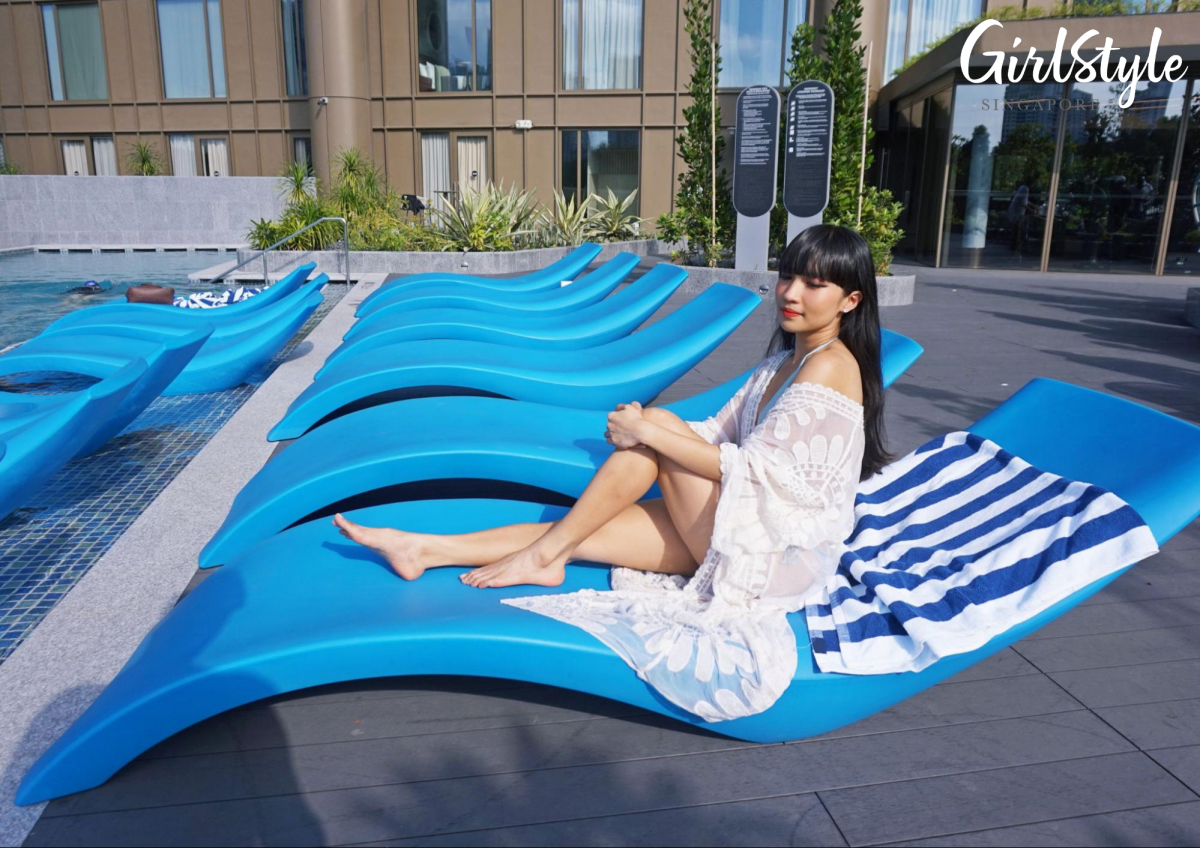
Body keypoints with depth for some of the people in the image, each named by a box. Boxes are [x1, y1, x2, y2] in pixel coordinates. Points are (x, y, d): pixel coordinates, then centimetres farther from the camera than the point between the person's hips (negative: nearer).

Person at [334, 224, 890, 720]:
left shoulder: (831, 367, -15)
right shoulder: (784, 359, 14)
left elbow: (753, 467, -22)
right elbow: (719, 430, 13)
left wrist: (648, 431, -19)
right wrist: (645, 432, -6)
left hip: (781, 548, -8)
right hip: (734, 526, 8)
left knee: (659, 424, -20)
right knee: (579, 533, -7)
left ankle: (540, 555, -11)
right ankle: (426, 549, -3)